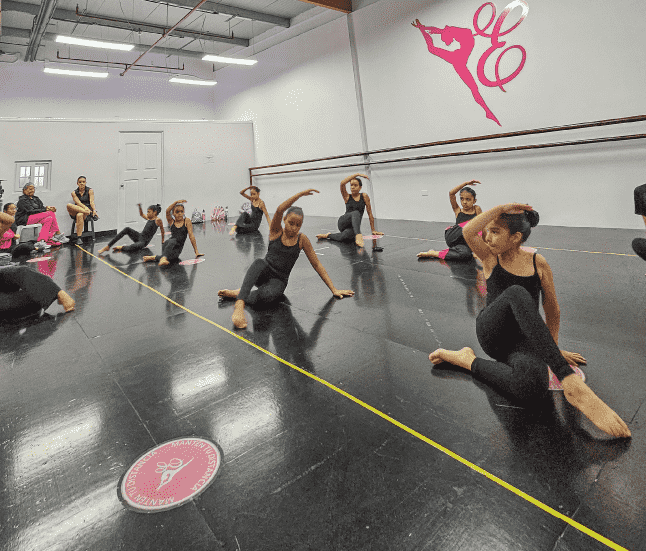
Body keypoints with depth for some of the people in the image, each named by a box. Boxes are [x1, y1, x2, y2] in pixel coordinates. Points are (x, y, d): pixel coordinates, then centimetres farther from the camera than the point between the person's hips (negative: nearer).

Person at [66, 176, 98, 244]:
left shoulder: (90, 190, 7)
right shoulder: (74, 193, 11)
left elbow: (91, 201, -6)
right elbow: (78, 203, -6)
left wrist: (94, 210, -27)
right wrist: (85, 208, -28)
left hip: (88, 209, -3)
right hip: (77, 210, 3)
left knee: (80, 215, -39)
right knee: (69, 205, -30)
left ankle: (79, 238, -43)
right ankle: (90, 213, -37)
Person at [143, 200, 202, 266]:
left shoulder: (187, 221, 7)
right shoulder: (171, 221, 11)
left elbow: (191, 236, 2)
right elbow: (167, 211, -8)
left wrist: (196, 251, -3)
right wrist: (176, 202, -22)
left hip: (178, 248, 0)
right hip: (168, 245, 0)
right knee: (173, 241, -38)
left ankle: (155, 257, -18)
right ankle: (164, 257, -54)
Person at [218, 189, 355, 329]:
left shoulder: (302, 239, 0)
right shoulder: (276, 232, -1)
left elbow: (317, 265, 3)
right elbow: (279, 210, -23)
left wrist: (334, 289, -1)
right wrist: (301, 194, -28)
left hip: (279, 280, 0)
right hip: (263, 273, 0)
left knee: (268, 296, -39)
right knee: (259, 262, -39)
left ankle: (237, 294, -16)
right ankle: (239, 305, -50)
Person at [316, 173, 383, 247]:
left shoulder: (364, 196, 8)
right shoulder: (347, 197, 9)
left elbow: (370, 213, 7)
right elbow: (342, 184, -9)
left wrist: (373, 230, 5)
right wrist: (357, 174, -10)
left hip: (354, 226, 1)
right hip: (343, 222, 0)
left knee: (344, 237, -35)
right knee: (356, 213, -34)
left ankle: (328, 235, -5)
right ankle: (358, 235, -54)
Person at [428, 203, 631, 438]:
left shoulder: (538, 264, 3)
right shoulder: (490, 257, 2)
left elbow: (552, 309, 12)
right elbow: (468, 232, -20)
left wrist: (553, 347, 18)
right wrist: (501, 208, -14)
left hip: (524, 339, 0)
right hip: (491, 333, 0)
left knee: (531, 389, -37)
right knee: (516, 293, -36)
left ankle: (469, 360, -13)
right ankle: (570, 382, -40)